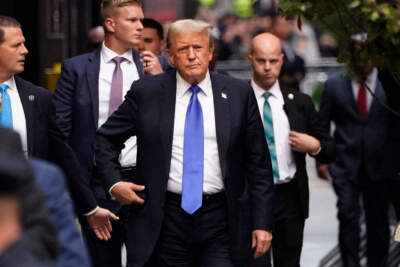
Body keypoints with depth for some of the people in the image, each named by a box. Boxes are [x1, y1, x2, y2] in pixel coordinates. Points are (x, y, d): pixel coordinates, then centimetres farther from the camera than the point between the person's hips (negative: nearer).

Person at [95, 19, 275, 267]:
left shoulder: (238, 94, 4)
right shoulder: (146, 93, 3)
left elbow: (258, 164, 5)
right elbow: (106, 139, 14)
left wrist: (262, 223, 0)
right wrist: (114, 183, -1)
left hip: (220, 219, 0)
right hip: (167, 221, 0)